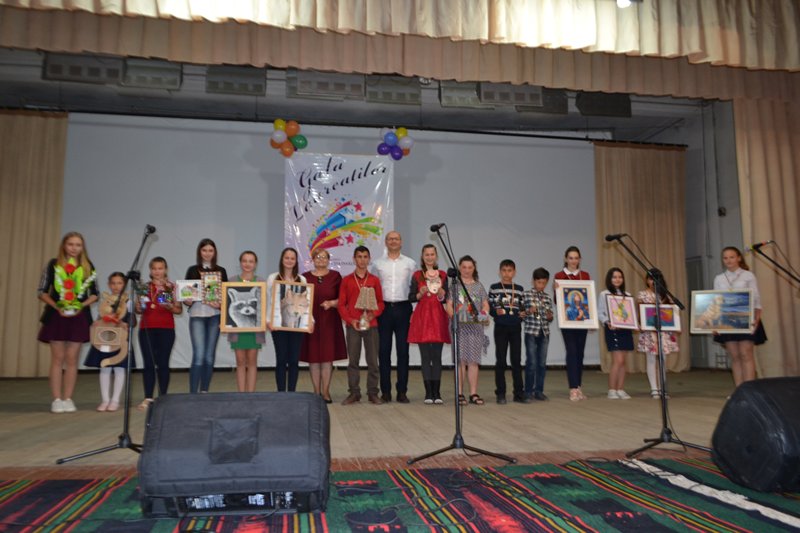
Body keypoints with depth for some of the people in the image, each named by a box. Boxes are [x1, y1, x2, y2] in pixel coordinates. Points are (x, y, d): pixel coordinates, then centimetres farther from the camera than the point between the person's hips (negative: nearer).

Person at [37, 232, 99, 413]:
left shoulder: (88, 267, 6)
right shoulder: (53, 264, 3)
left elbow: (94, 294, 8)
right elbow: (42, 292, 2)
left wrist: (82, 305, -9)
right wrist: (56, 306, -13)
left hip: (79, 316, 1)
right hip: (56, 315, -1)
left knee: (72, 359, 3)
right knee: (57, 358, 1)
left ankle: (68, 399, 10)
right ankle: (57, 400, 5)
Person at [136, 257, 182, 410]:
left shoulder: (172, 287, 4)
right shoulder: (144, 287, 11)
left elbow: (179, 310, 3)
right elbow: (138, 310, 15)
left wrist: (170, 307, -17)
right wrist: (139, 308, -7)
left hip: (166, 329, -2)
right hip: (146, 329, 2)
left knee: (163, 363, -1)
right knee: (148, 364, 2)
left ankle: (163, 398, 6)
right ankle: (148, 398, 6)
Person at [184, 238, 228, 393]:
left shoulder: (221, 271, 9)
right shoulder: (193, 270, 5)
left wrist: (221, 304, -11)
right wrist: (187, 300, -18)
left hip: (215, 316, 2)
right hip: (197, 316, -2)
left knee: (210, 355, 6)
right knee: (199, 355, -10)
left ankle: (204, 391, 17)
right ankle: (193, 393, -6)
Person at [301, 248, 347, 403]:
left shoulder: (335, 276, 6)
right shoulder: (305, 277, 6)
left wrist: (332, 303, -13)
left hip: (330, 322, 0)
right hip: (311, 321, 0)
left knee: (328, 357, 1)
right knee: (313, 357, 2)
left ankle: (325, 391, 11)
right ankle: (316, 391, 13)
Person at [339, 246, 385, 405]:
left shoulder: (375, 280, 6)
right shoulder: (346, 280, 5)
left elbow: (380, 302, 7)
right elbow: (341, 304, 4)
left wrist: (373, 314, -12)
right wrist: (350, 320, -9)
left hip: (371, 324, 0)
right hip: (352, 325, 0)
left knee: (373, 360, 2)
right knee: (353, 360, 3)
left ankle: (373, 393, 11)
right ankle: (354, 393, 12)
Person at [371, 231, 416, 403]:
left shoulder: (410, 264, 8)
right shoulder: (377, 264, 9)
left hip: (403, 308, 0)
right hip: (384, 308, 1)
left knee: (403, 350, 1)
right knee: (384, 350, 3)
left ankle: (402, 391, 8)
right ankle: (385, 391, 11)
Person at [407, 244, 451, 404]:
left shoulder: (442, 275, 9)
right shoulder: (417, 275, 6)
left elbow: (445, 299, 7)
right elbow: (411, 297, 4)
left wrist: (440, 292, -14)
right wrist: (421, 294, -15)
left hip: (438, 317, 1)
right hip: (422, 317, -1)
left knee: (437, 356, 0)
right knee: (425, 356, 0)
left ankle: (437, 393, 5)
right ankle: (428, 393, 5)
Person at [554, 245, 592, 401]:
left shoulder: (585, 275, 11)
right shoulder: (559, 276, 0)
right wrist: (556, 290, -19)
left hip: (581, 317, 4)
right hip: (567, 317, -4)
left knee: (580, 352, 7)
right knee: (572, 352, -8)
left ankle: (578, 387, 16)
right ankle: (573, 389, -5)